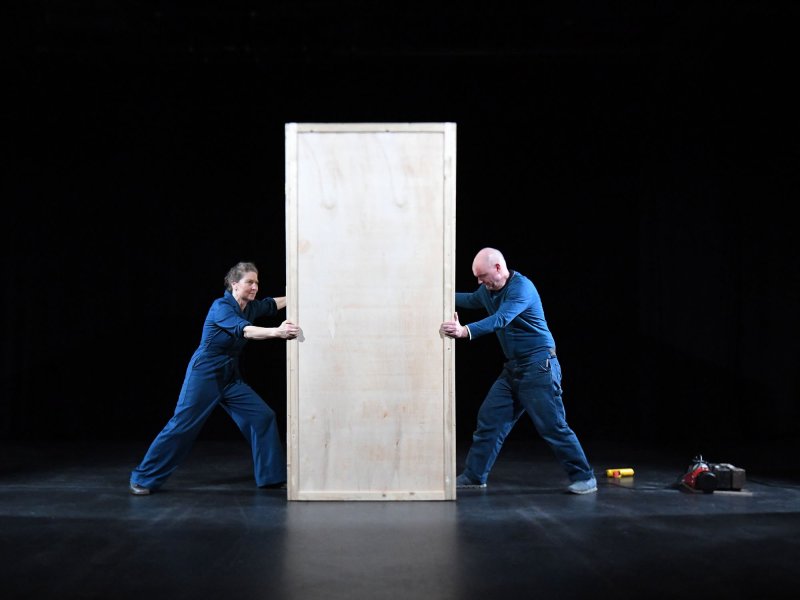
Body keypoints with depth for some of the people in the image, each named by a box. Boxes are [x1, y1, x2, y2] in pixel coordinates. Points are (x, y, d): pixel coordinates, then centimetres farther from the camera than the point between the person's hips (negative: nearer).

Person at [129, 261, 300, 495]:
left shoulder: (250, 307, 4)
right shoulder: (221, 306, -19)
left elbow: (274, 303, 17)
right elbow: (244, 330, -35)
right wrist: (276, 332, -50)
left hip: (230, 377, 8)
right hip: (204, 374, -7)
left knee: (263, 417, -1)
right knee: (183, 426, -5)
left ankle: (271, 476, 7)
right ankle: (143, 479, 8)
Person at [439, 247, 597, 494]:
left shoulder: (521, 287, -19)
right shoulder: (489, 290, 8)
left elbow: (500, 320, -33)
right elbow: (469, 300, 29)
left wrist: (465, 331, -44)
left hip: (538, 366, -8)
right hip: (513, 368, 9)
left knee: (552, 426, -7)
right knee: (489, 419, 5)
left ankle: (584, 478, 4)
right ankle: (474, 475, 13)